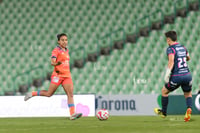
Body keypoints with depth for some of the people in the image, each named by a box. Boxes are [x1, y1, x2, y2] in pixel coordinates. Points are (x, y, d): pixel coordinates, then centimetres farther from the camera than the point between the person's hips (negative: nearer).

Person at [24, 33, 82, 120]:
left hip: (67, 75, 6)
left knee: (70, 94, -10)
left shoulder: (66, 50, 17)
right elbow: (52, 62, -19)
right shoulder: (56, 50, -6)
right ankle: (32, 94, 19)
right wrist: (56, 63, -40)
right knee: (49, 94, -3)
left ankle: (72, 114, -19)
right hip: (58, 75, -6)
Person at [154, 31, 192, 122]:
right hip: (187, 74, 5)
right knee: (188, 95, 23)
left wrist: (167, 75, -24)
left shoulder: (170, 49, -5)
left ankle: (163, 112, 32)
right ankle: (189, 108, -8)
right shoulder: (183, 47, 15)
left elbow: (171, 61, -22)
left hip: (177, 76, -5)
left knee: (164, 91, 20)